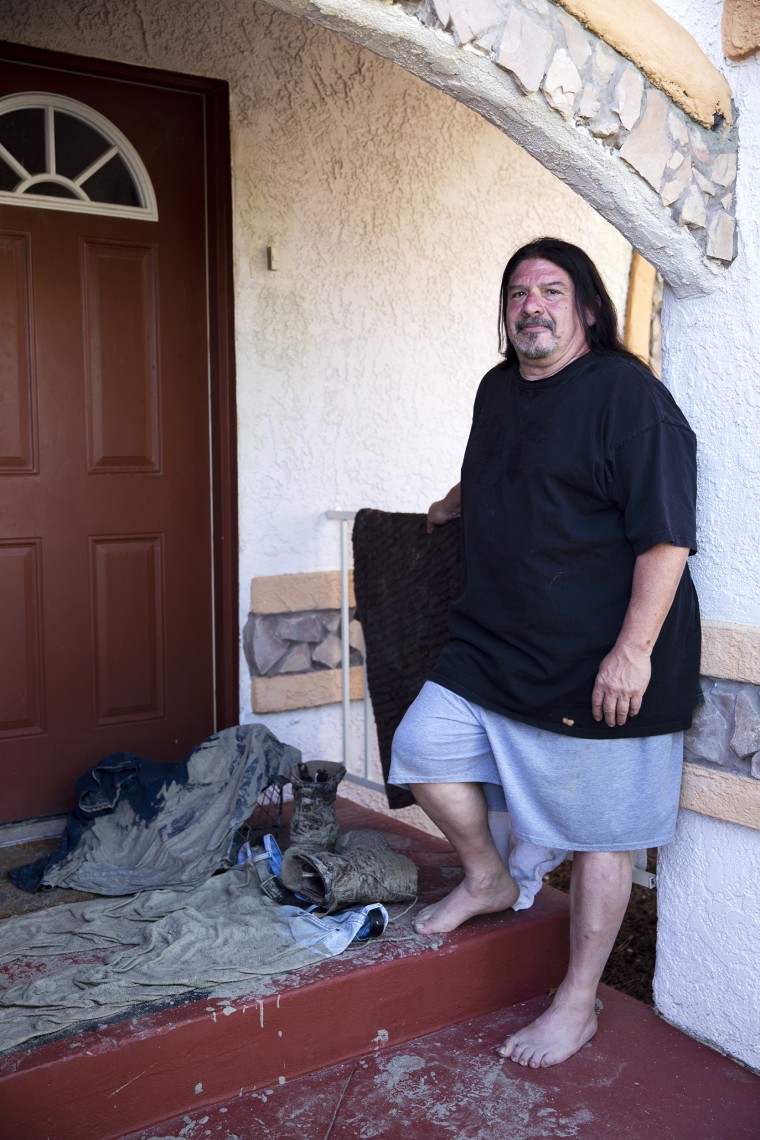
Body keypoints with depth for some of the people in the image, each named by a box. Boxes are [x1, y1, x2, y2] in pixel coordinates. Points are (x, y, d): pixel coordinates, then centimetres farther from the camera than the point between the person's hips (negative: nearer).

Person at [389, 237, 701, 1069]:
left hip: (601, 663, -7)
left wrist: (633, 650, -23)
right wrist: (453, 505, 44)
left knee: (597, 831, 4)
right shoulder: (497, 390, 11)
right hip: (494, 645, 8)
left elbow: (666, 536, -19)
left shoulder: (628, 396, -14)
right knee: (422, 748, 5)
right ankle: (487, 879, 31)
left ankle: (577, 1005, 21)